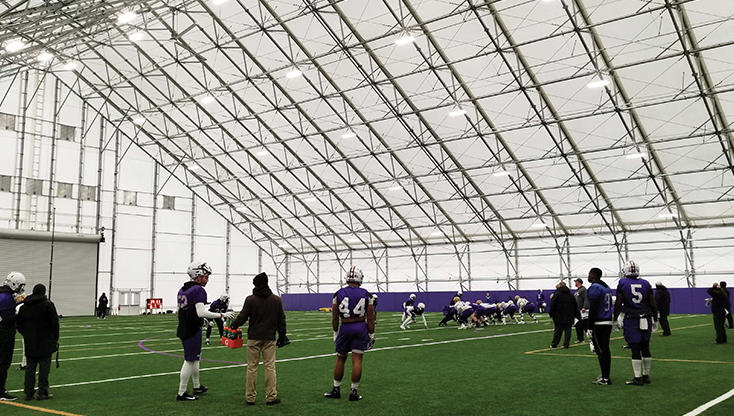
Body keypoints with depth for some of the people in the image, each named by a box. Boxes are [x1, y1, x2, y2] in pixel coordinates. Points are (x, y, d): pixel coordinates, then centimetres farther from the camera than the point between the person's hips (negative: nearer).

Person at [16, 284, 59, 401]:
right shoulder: (48, 305, -8)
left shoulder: (24, 306, 8)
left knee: (30, 367, 11)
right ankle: (42, 392, 0)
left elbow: (19, 325, 13)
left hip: (30, 344, 5)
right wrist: (55, 339, 3)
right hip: (45, 343, -5)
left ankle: (28, 392, 12)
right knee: (44, 367, 0)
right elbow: (54, 324, -8)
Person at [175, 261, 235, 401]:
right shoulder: (198, 290, -17)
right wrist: (222, 315, -21)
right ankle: (181, 393, 6)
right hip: (193, 331, -9)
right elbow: (201, 312, -26)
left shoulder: (182, 290, 11)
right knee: (189, 361, 0)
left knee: (195, 358, 20)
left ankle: (197, 387, 31)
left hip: (183, 329, 9)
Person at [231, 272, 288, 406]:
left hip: (254, 338, -1)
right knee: (270, 367, 4)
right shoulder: (276, 299, 3)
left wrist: (234, 325, 16)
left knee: (252, 367, 6)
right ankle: (271, 397, 5)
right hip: (269, 339, 1)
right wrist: (282, 336, 17)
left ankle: (250, 397, 11)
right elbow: (281, 320, 7)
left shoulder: (250, 299, -6)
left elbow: (242, 317, -4)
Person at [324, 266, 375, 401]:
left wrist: (335, 333, 12)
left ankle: (336, 389, 23)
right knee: (357, 361, 2)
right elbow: (370, 319, 1)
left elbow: (335, 318, 2)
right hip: (361, 328, 0)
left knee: (340, 359, 14)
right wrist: (371, 335, 9)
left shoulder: (338, 294, -1)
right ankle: (353, 392, 5)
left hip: (345, 328, 0)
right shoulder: (366, 295, 0)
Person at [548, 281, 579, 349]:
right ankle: (566, 344, 2)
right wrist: (576, 315, 22)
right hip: (569, 317, 4)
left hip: (559, 317, -4)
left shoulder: (557, 294, -5)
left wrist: (550, 314, -4)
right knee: (568, 331, 5)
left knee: (557, 331, 1)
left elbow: (552, 305, -10)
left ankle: (554, 344, 6)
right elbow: (575, 306, 18)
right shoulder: (570, 295, 13)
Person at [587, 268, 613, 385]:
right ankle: (606, 375, 20)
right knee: (605, 349, 14)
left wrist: (590, 327, -15)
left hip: (598, 323, -9)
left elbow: (593, 309, -17)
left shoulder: (594, 288, -13)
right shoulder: (607, 287, 16)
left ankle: (605, 378, -4)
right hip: (608, 322, 9)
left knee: (600, 350, -5)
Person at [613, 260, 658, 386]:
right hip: (646, 319, 4)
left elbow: (618, 304, -4)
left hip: (631, 320, -3)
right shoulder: (646, 283, 5)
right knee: (645, 349, 13)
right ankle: (646, 376, 20)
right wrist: (655, 320, 19)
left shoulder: (622, 283, -4)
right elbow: (653, 304, 8)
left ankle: (638, 378, -1)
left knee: (635, 350, -2)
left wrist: (615, 320, 4)